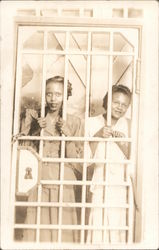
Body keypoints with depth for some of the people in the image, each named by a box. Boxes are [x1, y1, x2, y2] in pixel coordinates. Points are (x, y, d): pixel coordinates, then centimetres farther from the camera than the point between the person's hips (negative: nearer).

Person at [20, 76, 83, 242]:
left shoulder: (73, 122, 5)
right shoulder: (31, 116, 5)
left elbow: (74, 158, 2)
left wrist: (67, 135, -12)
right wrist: (36, 130, -9)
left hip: (62, 184, 0)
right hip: (38, 181, 0)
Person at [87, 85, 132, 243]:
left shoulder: (129, 126, 5)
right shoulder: (93, 123, 0)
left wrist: (121, 142, -13)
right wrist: (97, 136, -17)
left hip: (122, 183, 1)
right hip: (100, 182, -1)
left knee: (119, 224, 2)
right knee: (98, 224, -4)